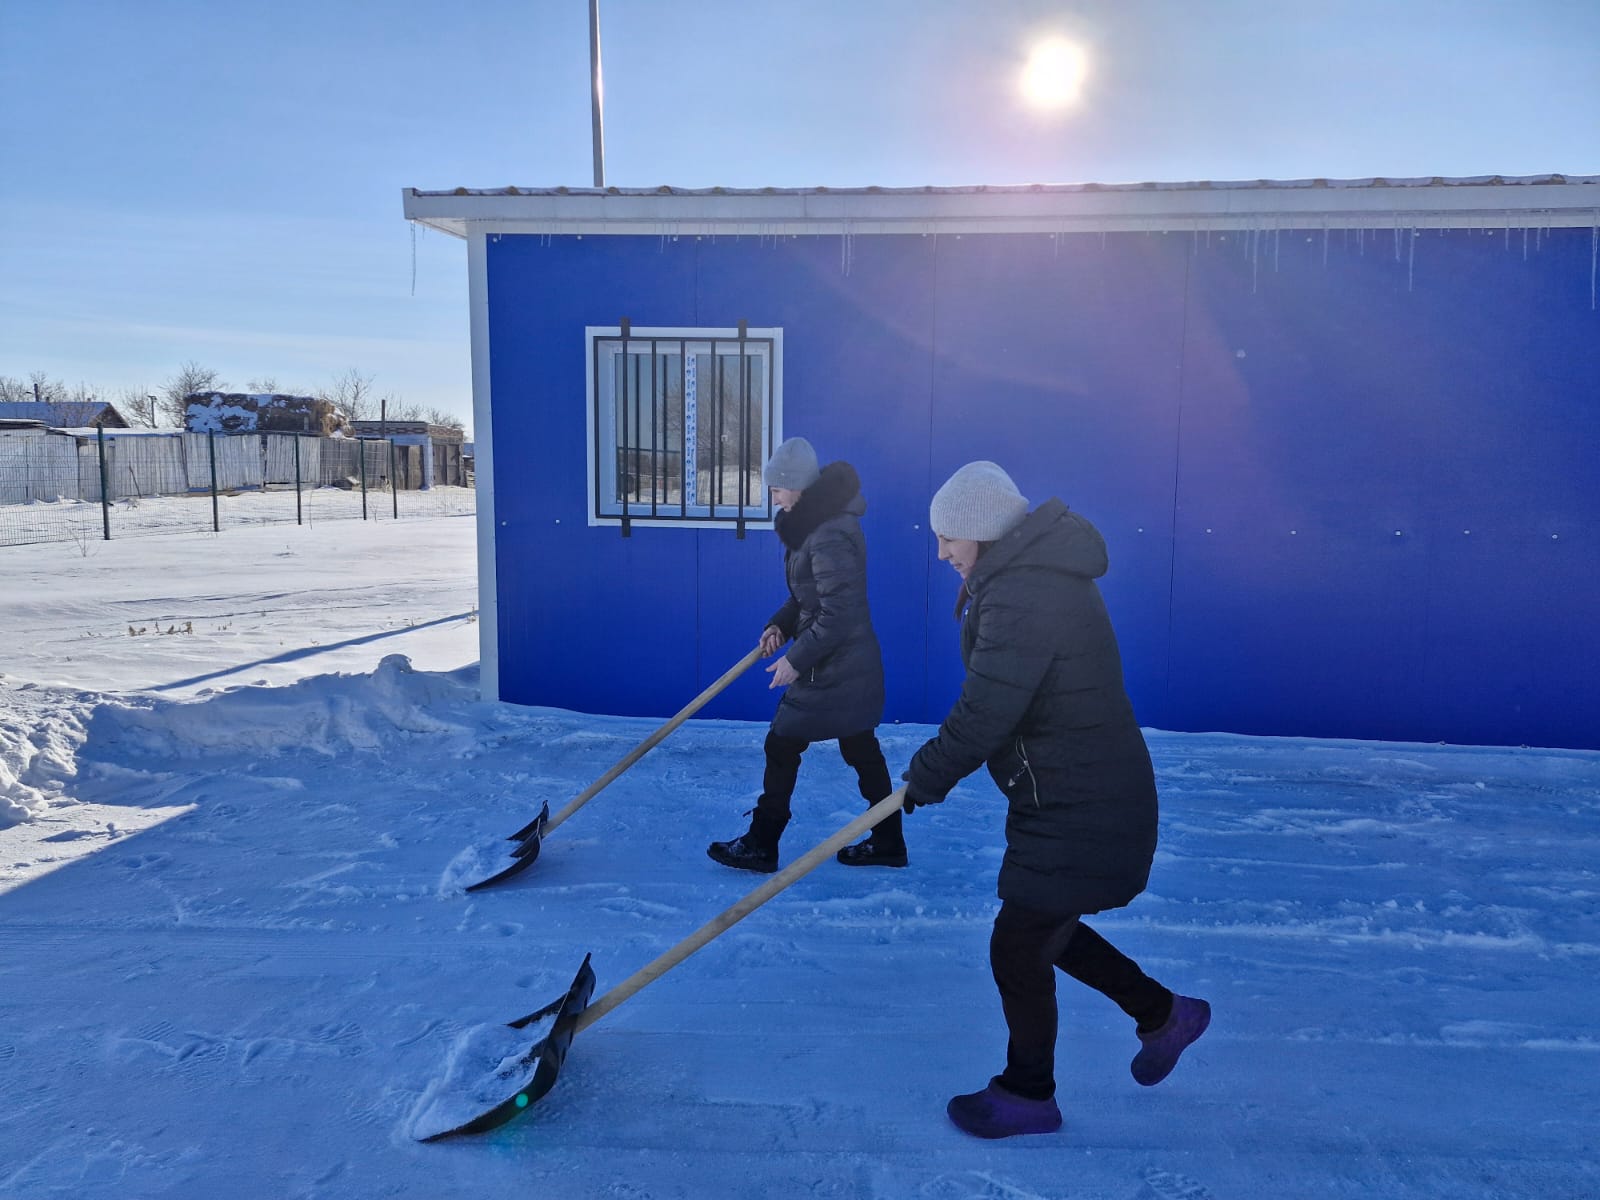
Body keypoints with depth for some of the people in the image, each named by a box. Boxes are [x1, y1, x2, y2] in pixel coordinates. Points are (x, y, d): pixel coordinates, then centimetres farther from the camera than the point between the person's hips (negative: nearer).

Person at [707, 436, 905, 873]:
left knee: (782, 747, 2)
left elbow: (839, 615, -24)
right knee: (862, 751, 16)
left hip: (834, 669, -10)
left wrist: (797, 659, -19)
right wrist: (781, 624, 4)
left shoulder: (829, 535, -24)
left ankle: (760, 846, 14)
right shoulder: (816, 522, 8)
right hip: (852, 665, 10)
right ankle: (887, 842, 26)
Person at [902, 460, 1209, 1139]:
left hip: (1078, 812, -10)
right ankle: (1163, 1014, 39)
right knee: (1046, 929, 23)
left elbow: (984, 715, -26)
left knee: (1018, 947, 5)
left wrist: (925, 778, -13)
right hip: (1079, 795, 10)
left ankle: (1027, 1095, 26)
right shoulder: (1037, 572, 8)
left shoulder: (1023, 596, -26)